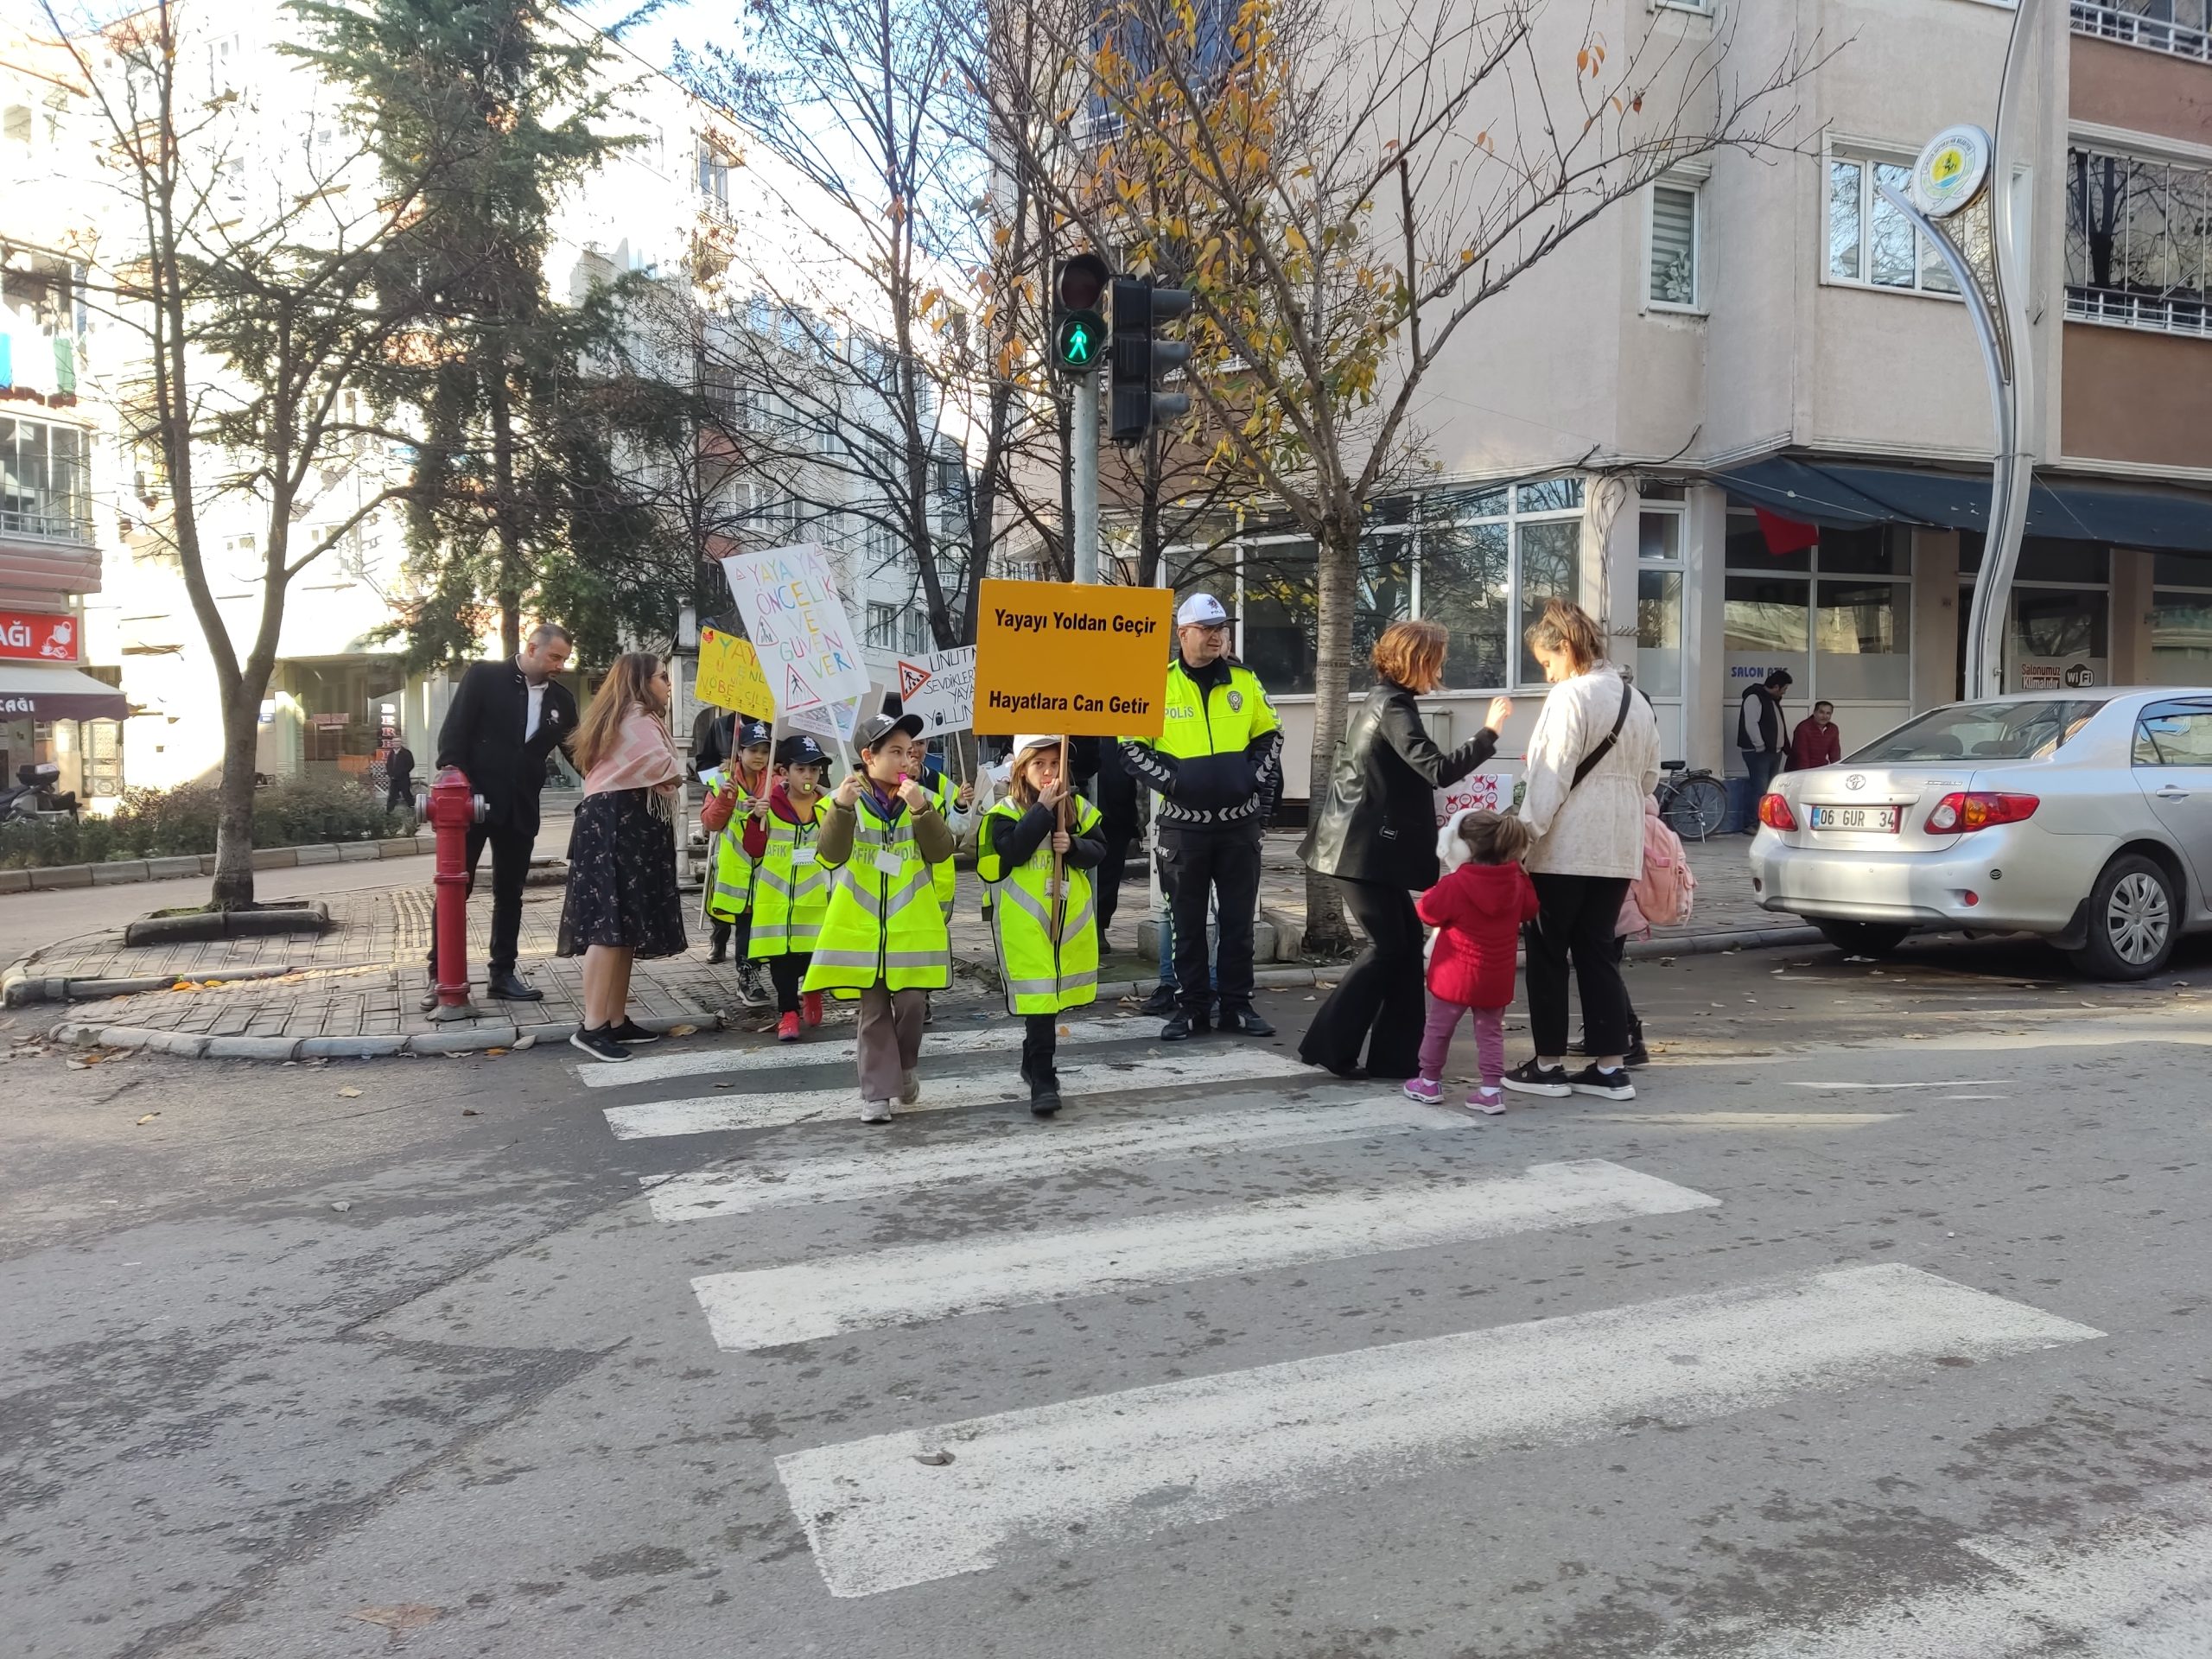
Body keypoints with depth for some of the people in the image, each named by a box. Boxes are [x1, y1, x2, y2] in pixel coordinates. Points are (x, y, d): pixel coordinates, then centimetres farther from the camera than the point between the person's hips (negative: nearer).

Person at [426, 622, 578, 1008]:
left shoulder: (561, 698, 7)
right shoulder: (484, 675, -4)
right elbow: (454, 730, -9)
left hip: (519, 807, 4)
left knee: (510, 892, 10)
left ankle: (503, 973, 19)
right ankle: (440, 976, 7)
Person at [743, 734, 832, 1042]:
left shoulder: (829, 807, 4)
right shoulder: (769, 805, -1)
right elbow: (753, 850, -3)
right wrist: (757, 818, -17)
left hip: (817, 900, 1)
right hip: (776, 897, -1)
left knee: (815, 953, 3)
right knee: (781, 956, 3)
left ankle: (813, 991, 33)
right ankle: (788, 1011, 14)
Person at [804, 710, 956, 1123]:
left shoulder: (920, 798, 3)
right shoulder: (846, 798, -3)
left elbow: (940, 851, -9)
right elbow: (829, 856, -16)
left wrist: (921, 808, -22)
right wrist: (841, 807, -30)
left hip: (912, 922, 2)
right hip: (862, 923, -2)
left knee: (909, 1000, 6)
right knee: (873, 1008, 4)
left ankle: (905, 1068, 31)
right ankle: (877, 1092, 10)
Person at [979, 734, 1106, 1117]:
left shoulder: (1079, 808, 7)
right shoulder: (1007, 812, -4)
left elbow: (1098, 850, 6)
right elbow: (1012, 851, -20)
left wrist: (1073, 846, -15)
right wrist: (1043, 809, -20)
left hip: (1071, 915, 5)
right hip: (1025, 918, -5)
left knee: (1055, 993, 16)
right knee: (1038, 996, -9)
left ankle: (1034, 1063, 35)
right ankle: (1042, 1080, -7)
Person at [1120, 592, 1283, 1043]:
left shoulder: (1244, 680, 5)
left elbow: (1269, 735, 14)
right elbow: (1131, 745, 0)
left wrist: (1257, 778, 0)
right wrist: (1170, 778, -11)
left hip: (1240, 822, 2)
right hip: (1184, 823, -2)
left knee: (1239, 919, 8)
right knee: (1188, 921, 6)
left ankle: (1237, 1004, 18)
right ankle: (1192, 1006, 16)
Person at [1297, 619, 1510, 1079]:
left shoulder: (1376, 704, 16)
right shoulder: (1394, 708, -14)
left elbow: (1344, 764, 22)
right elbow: (1439, 770, -24)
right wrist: (1489, 731, -19)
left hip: (1363, 846, 10)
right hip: (1365, 851, -10)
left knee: (1406, 940, 8)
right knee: (1388, 946, -5)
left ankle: (1395, 1056, 10)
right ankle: (1329, 1045, 0)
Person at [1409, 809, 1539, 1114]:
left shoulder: (1455, 884, -18)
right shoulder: (1515, 882, -4)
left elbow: (1428, 911, -7)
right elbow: (1529, 908, 13)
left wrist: (1437, 889, 9)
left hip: (1455, 977, -4)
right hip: (1496, 980, 4)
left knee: (1438, 1028, 14)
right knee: (1490, 1032, 11)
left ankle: (1429, 1081, 25)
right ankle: (1492, 1089, 3)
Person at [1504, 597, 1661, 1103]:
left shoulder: (1570, 696, -13)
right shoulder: (1636, 701, 13)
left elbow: (1550, 778, -18)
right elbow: (1648, 776, 18)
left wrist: (1526, 834, -15)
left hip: (1565, 849, -8)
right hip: (1619, 848, 8)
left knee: (1548, 953, 4)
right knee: (1597, 952, 12)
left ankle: (1548, 1064, 10)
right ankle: (1609, 1067, 12)